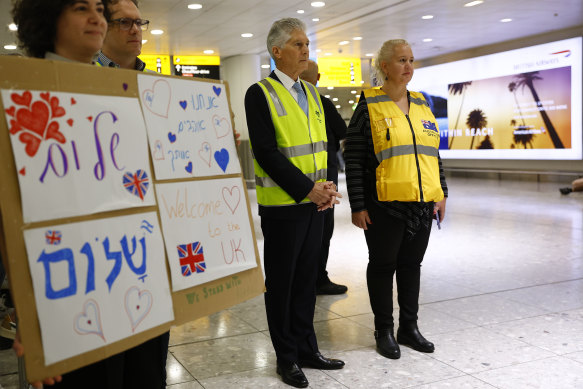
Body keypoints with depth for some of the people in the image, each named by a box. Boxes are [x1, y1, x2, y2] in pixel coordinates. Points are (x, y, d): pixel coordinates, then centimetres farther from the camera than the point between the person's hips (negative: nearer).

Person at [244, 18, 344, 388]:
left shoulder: (311, 92, 13)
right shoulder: (260, 93, -9)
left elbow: (322, 144, 14)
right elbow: (265, 152, -16)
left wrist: (326, 185, -2)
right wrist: (307, 189, -19)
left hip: (314, 202, 7)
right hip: (282, 205, -6)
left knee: (306, 278, 14)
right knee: (282, 282, 6)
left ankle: (307, 349, 27)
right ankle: (287, 357, 20)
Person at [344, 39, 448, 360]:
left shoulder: (422, 105, 12)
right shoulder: (369, 107, -5)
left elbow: (433, 153, 17)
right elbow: (353, 160, -8)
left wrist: (441, 194, 12)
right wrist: (358, 206, -12)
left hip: (422, 203, 6)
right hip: (384, 204, -5)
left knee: (411, 264, 13)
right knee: (382, 264, 6)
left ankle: (409, 327, 27)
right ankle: (383, 331, 20)